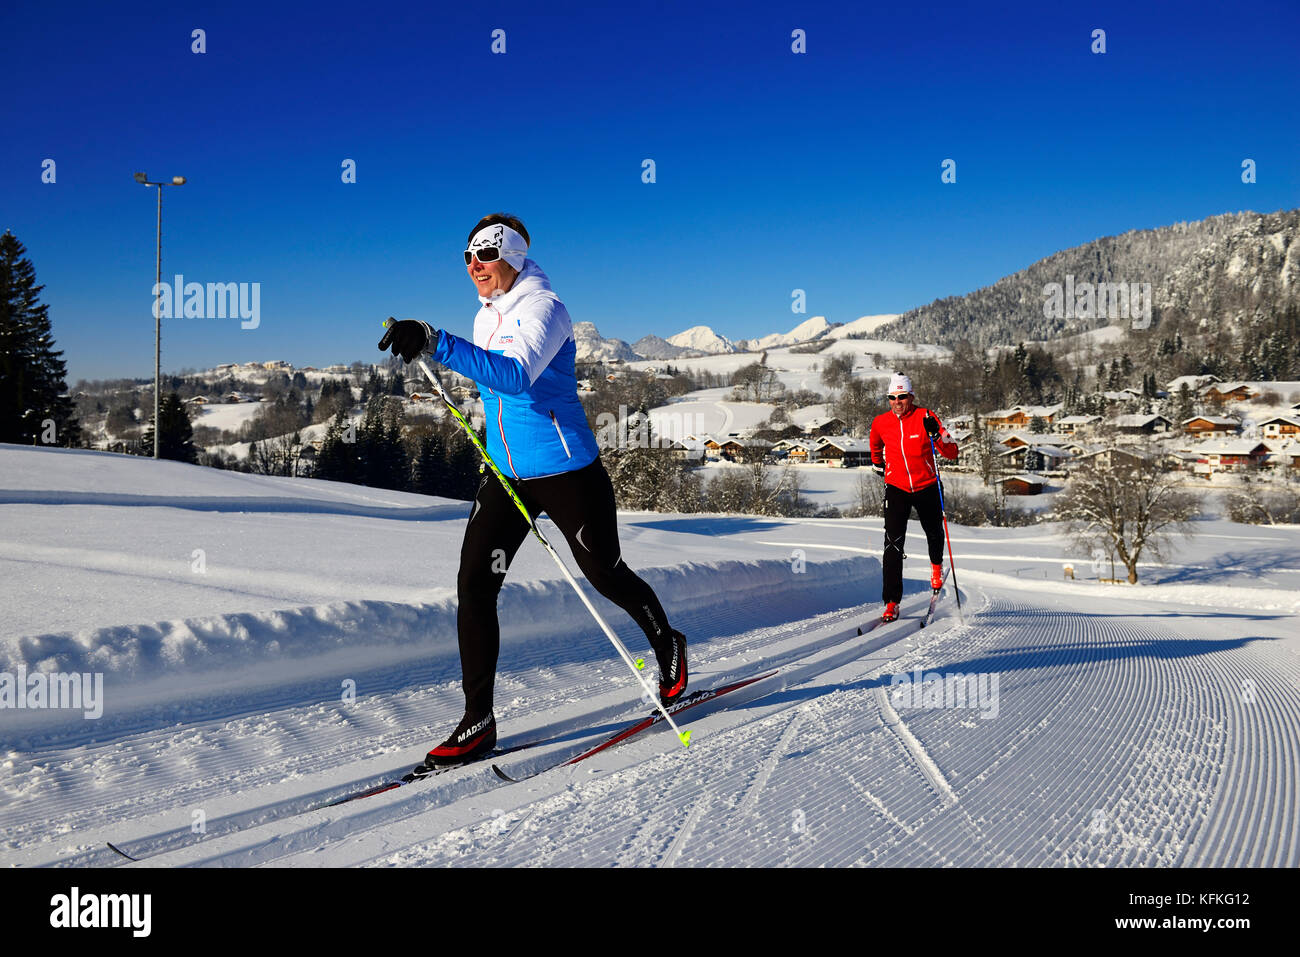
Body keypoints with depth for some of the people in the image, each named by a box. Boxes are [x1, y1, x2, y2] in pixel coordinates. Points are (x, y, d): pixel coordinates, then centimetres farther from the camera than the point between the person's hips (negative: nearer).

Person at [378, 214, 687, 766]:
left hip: (567, 472, -7)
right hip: (506, 475, 7)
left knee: (605, 576, 8)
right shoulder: (485, 320, 10)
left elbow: (516, 375, -35)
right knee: (473, 585, -6)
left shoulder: (542, 308, -16)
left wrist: (435, 343, -45)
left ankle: (667, 646, 38)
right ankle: (478, 722, 1)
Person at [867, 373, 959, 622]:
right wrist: (877, 465, 27)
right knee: (893, 543, -12)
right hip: (896, 489, 0)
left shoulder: (925, 417, -11)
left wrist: (937, 435, -27)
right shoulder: (880, 423, -3)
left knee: (934, 533, 20)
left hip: (926, 487, 0)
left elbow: (952, 453, -12)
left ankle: (936, 565, 55)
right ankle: (892, 602, -13)